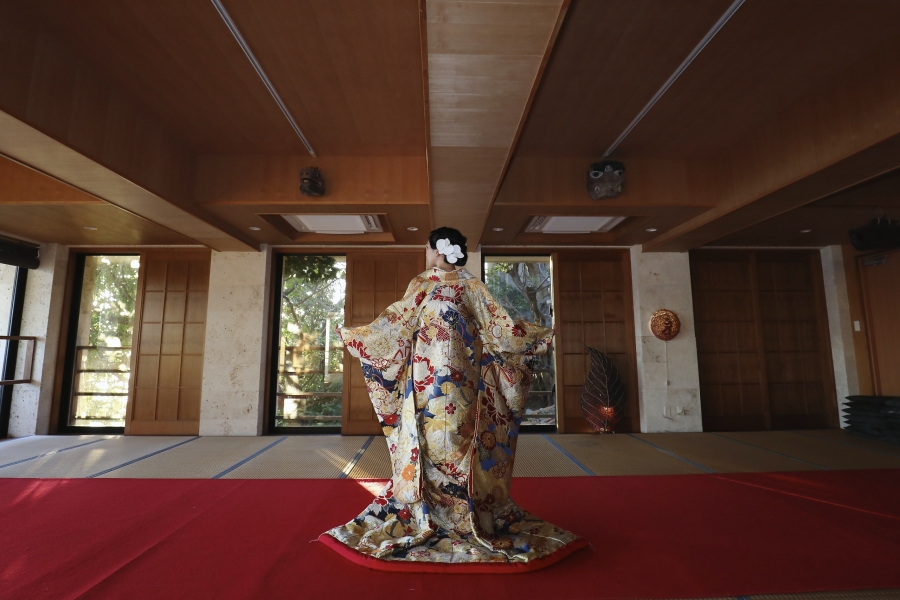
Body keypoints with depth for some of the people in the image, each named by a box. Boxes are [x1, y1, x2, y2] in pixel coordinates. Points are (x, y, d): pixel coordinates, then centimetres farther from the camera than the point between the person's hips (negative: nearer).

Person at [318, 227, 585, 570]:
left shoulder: (422, 285, -1)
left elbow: (392, 324, 3)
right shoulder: (472, 286, 4)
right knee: (462, 442, 10)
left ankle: (429, 518, 16)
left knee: (431, 444, 5)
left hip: (428, 376, -2)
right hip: (463, 378, 2)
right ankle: (472, 513, 20)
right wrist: (542, 338, 14)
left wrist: (350, 335, 16)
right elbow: (499, 326, 2)